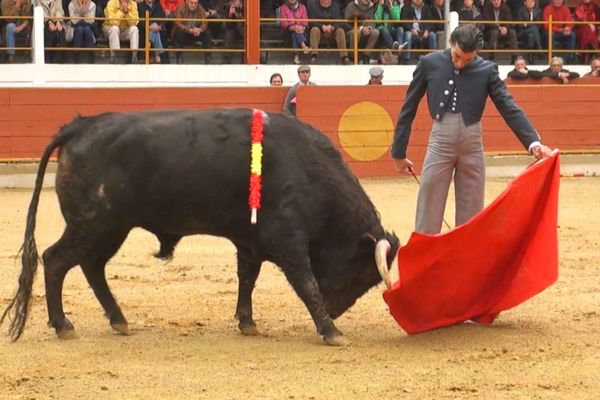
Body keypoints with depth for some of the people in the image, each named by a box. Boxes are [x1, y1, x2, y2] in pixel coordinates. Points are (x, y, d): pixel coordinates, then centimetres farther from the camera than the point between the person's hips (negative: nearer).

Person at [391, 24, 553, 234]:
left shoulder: (487, 70, -2)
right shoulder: (429, 64, -2)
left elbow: (509, 107, -4)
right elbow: (408, 109, 5)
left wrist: (534, 142, -17)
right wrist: (399, 152, 7)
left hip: (472, 145, 1)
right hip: (440, 141, -1)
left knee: (471, 215, 8)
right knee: (429, 211, 1)